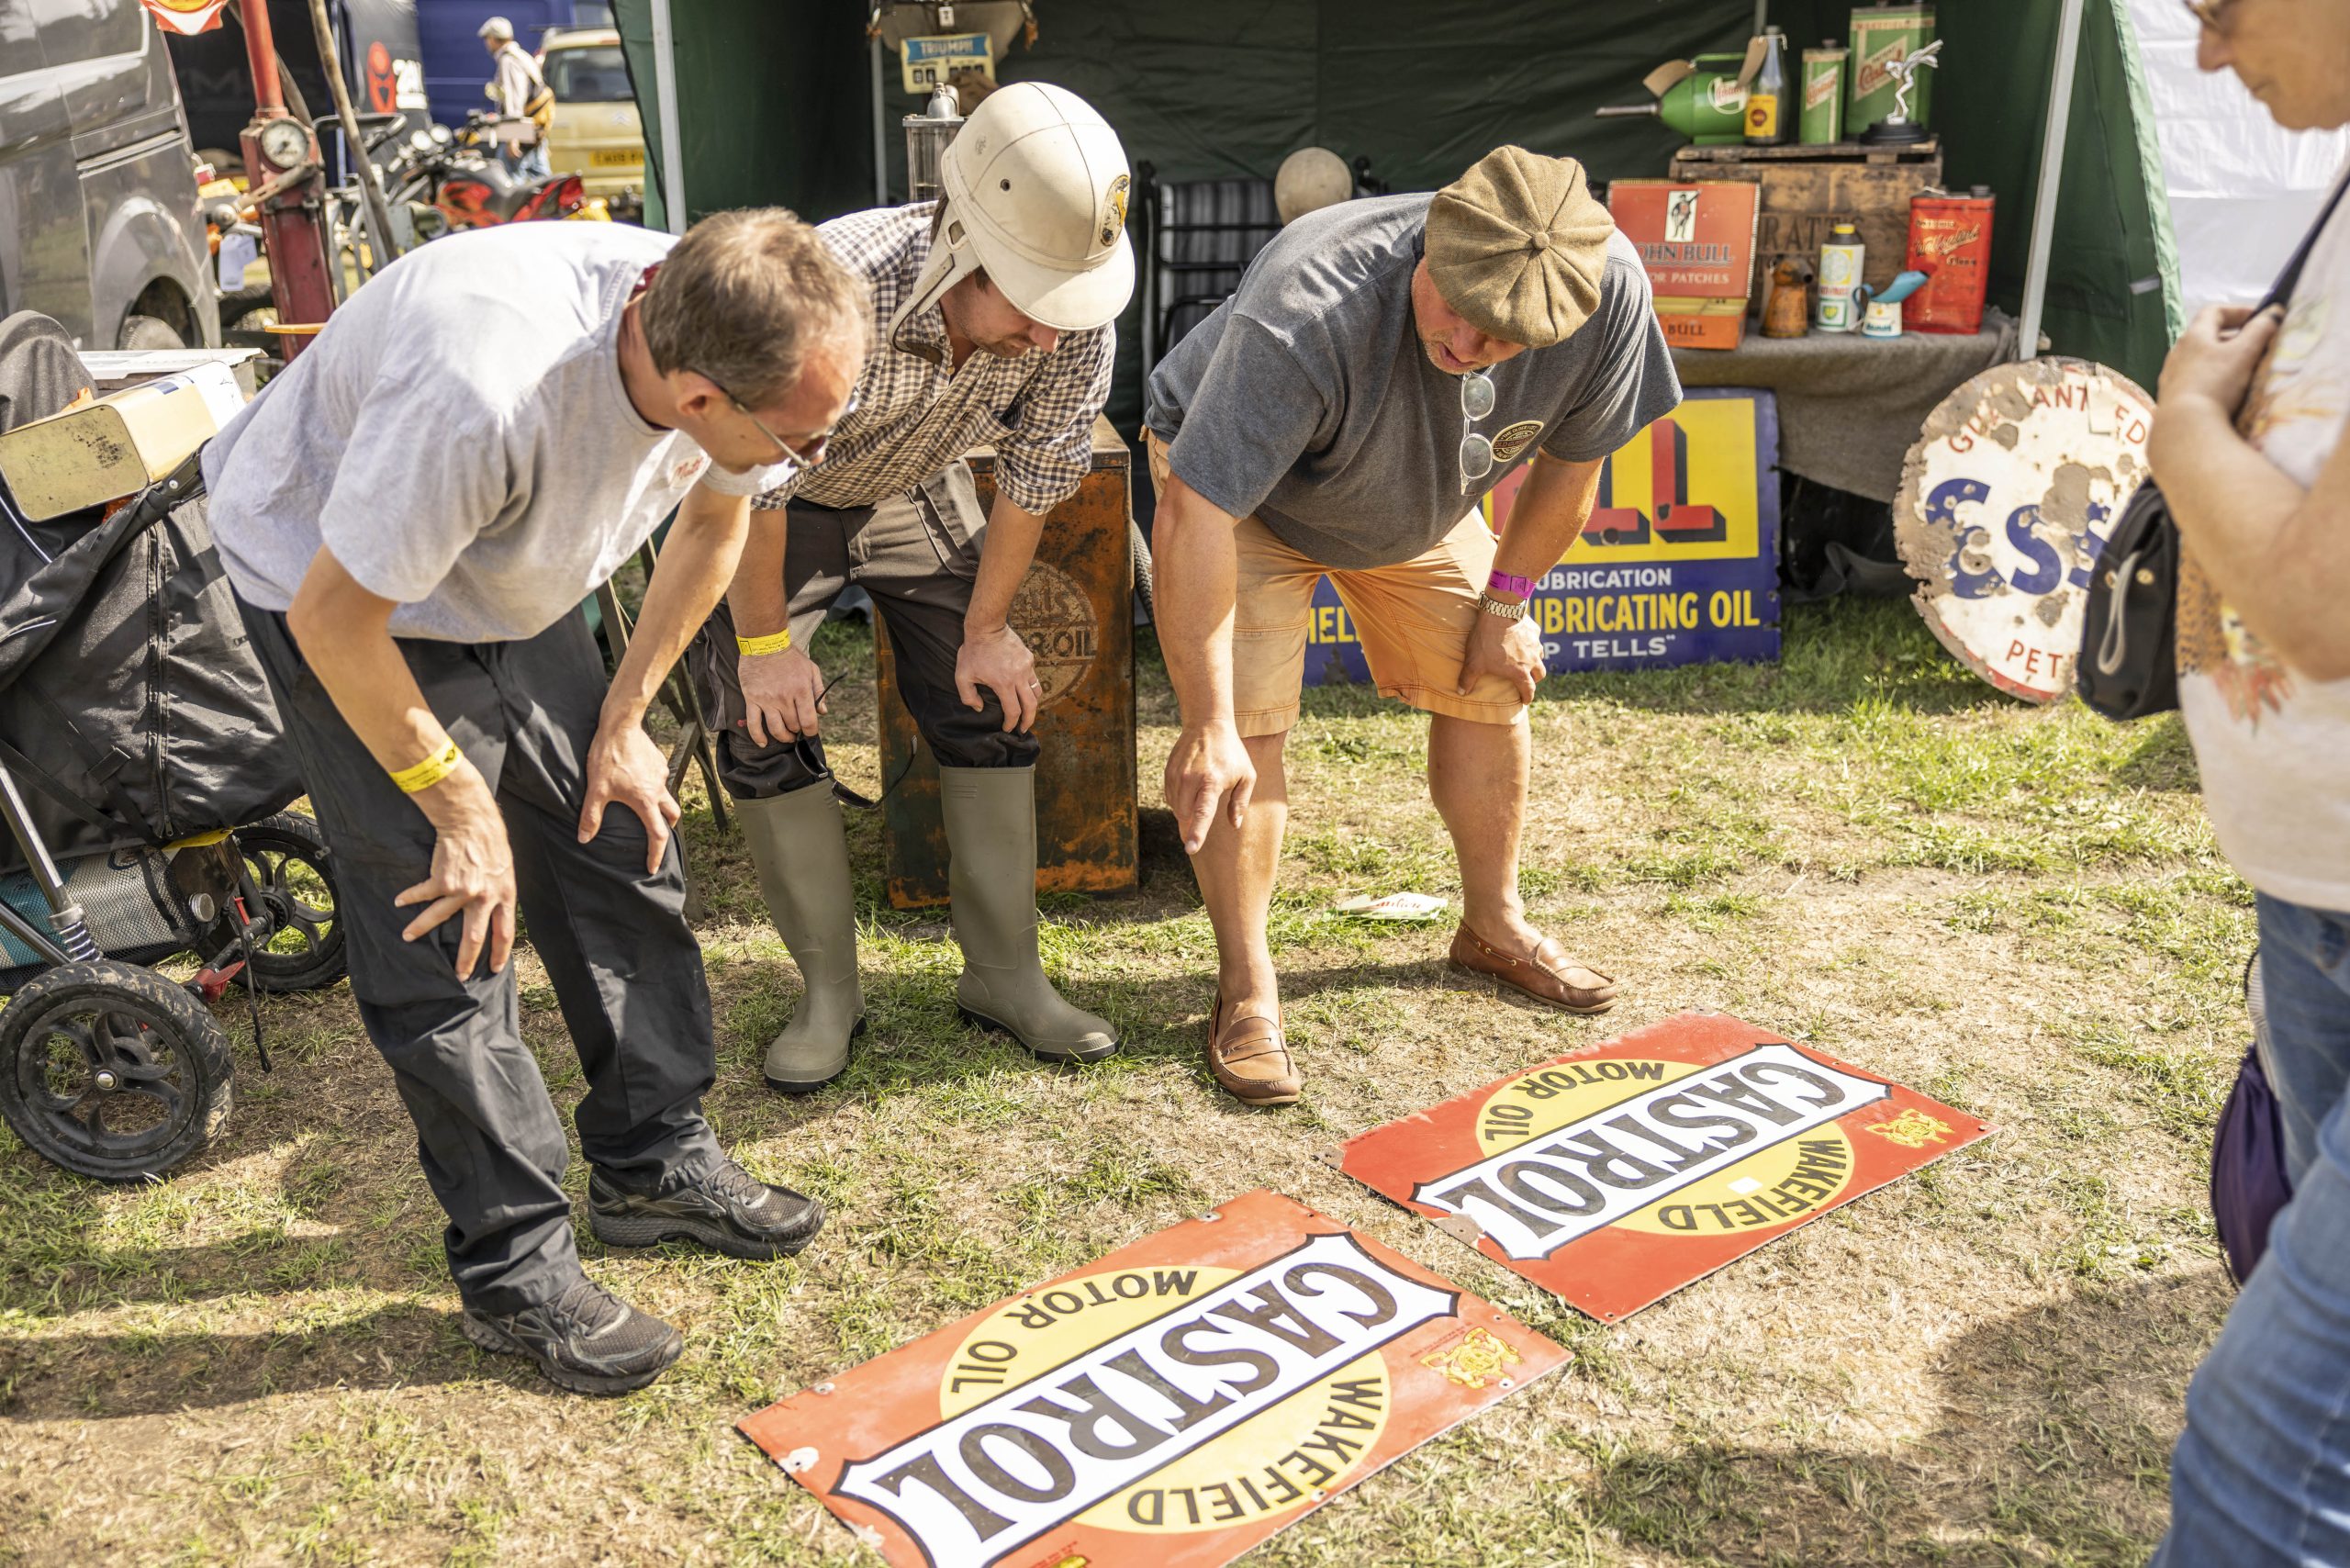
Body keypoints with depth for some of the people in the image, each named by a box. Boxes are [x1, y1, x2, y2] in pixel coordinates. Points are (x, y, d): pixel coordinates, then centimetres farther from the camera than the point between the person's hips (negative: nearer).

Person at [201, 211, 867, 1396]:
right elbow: (334, 620, -29)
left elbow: (715, 516, 0)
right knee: (448, 936, -6)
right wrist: (461, 807, -18)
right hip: (338, 595, -6)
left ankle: (654, 1165, 24)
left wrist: (625, 718, -1)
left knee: (625, 852, 6)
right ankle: (515, 1272, 8)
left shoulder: (727, 340, -22)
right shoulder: (483, 394, -43)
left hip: (514, 593, 6)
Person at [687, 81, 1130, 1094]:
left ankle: (1005, 974, 10)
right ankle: (829, 991, 5)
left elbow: (1034, 479, -13)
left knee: (993, 709, -3)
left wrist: (986, 632, -5)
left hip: (916, 491, 3)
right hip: (772, 501, -3)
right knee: (764, 727, -9)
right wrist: (765, 642, -16)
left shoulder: (1078, 325, -30)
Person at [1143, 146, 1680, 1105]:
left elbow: (1571, 463, -9)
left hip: (1421, 501, 5)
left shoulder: (1610, 291, -29)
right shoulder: (1308, 313, -44)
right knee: (1243, 727, -16)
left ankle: (1492, 926, 28)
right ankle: (1246, 989, -1)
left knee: (1488, 687, 6)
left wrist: (1505, 606, -3)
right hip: (1242, 490, -4)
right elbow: (1193, 515, -43)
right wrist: (1207, 728, -42)